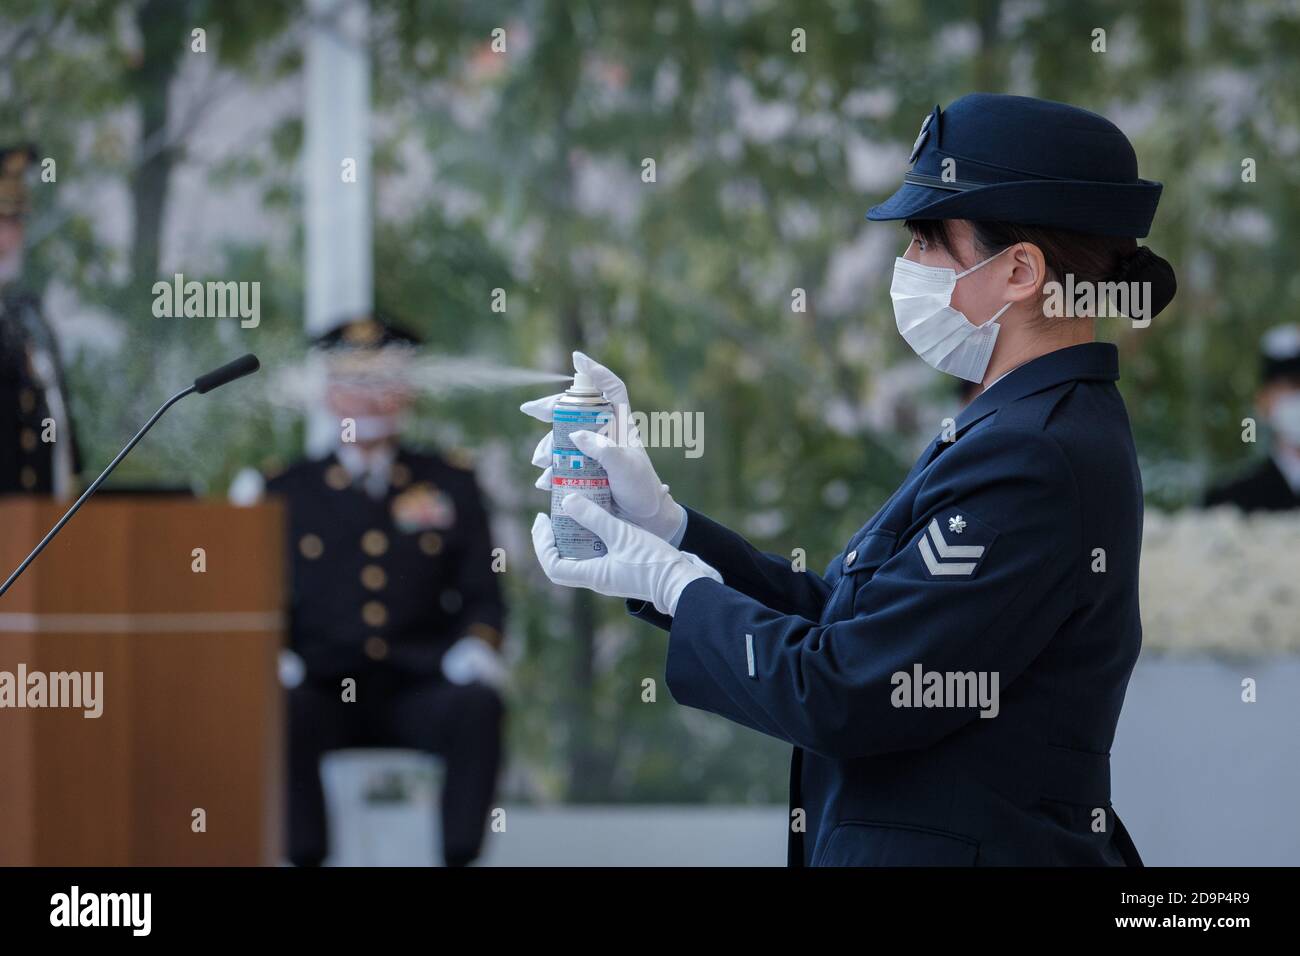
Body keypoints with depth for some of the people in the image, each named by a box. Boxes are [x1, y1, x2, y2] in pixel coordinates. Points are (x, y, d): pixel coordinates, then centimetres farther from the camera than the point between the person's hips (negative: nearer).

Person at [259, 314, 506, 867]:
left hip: (421, 692, 0)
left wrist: (478, 645, -11)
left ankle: (459, 861, -27)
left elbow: (482, 595, 12)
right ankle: (307, 861, -27)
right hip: (327, 690, 0)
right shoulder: (288, 492, 15)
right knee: (284, 712, -35)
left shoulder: (451, 484, 17)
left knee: (479, 706, -33)